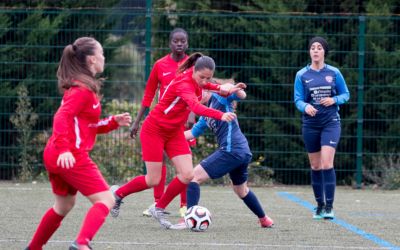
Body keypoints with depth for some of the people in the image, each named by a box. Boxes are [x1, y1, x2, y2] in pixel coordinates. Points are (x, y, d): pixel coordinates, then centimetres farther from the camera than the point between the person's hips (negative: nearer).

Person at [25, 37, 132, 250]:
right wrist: (64, 149, -33)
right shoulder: (83, 89, -11)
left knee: (64, 205, 26)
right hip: (72, 157, -10)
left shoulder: (80, 86, 18)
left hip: (56, 156, 10)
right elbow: (62, 117, -24)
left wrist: (114, 122, 12)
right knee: (105, 200, -13)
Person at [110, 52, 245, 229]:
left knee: (187, 175, -7)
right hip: (154, 130, -8)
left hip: (174, 132, 8)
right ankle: (117, 193, 23)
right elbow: (196, 106, -51)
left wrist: (221, 89, 5)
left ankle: (159, 209, 12)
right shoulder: (184, 84, -31)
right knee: (153, 180, -4)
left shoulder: (194, 78, -6)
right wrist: (220, 115, -67)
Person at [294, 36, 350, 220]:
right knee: (315, 166, 8)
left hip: (330, 122, -2)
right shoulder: (302, 75, 1)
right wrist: (306, 107, -22)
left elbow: (345, 94, 8)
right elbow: (298, 100, 0)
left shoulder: (334, 73, 0)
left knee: (326, 163, -15)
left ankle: (329, 207, -13)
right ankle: (320, 205, 20)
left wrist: (334, 100, -13)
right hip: (310, 124, 2)